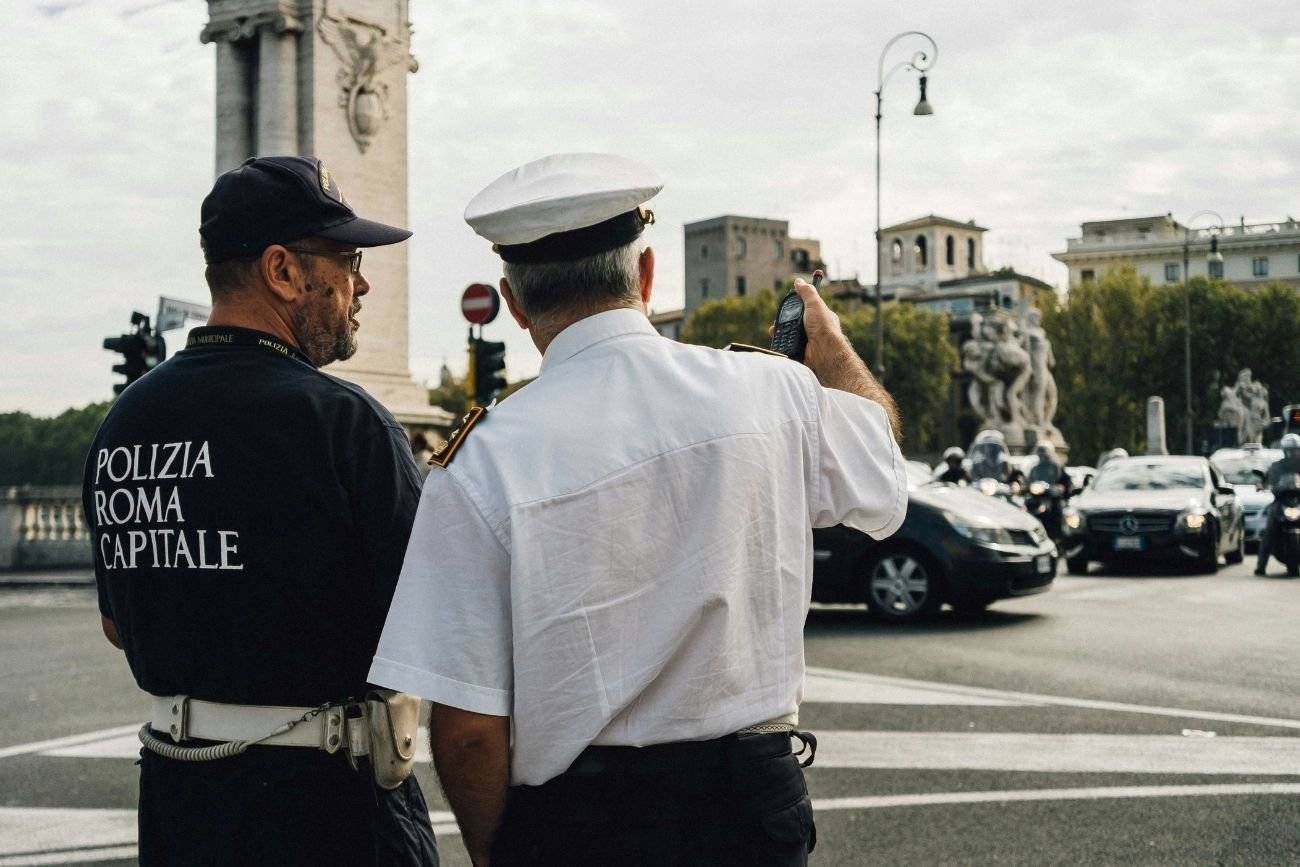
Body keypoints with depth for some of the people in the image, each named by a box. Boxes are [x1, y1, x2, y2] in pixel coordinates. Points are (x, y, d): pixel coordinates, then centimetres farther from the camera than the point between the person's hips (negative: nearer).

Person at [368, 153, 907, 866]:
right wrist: (829, 341, 34)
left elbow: (467, 726, -15)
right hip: (755, 807, 3)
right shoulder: (774, 392, -7)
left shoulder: (481, 466, -15)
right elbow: (883, 472, 17)